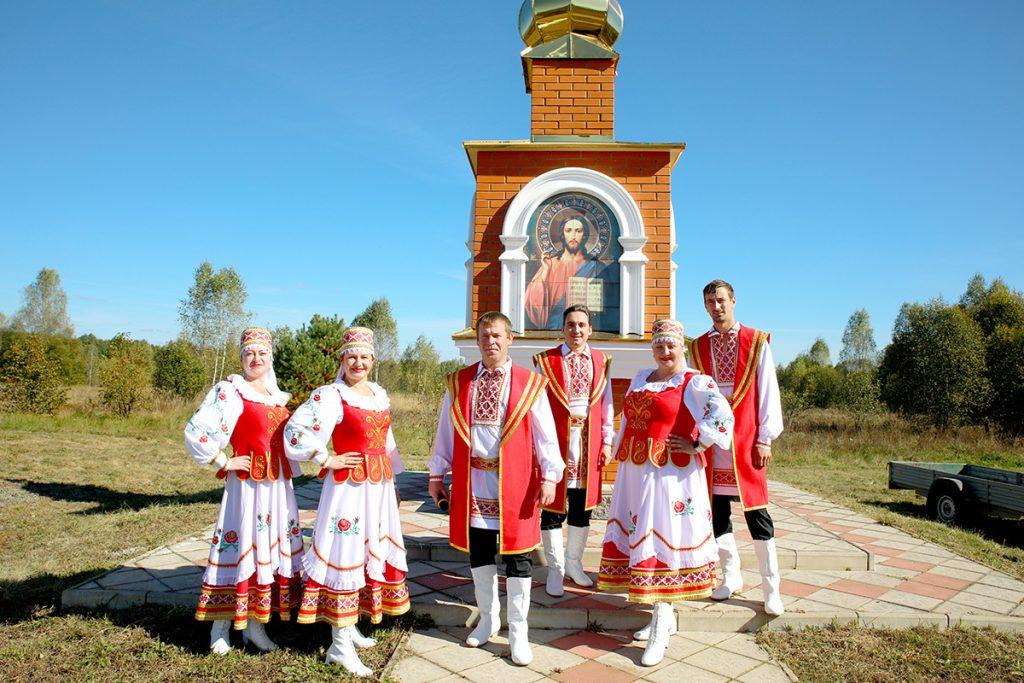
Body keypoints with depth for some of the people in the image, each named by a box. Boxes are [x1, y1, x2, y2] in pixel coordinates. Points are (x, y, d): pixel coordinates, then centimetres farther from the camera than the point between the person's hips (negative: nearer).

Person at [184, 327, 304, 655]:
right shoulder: (230, 390, -8)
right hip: (248, 484, -7)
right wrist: (224, 462, -12)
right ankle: (221, 625, 16)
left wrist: (289, 470, 14)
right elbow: (195, 431, -17)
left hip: (279, 484, 7)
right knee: (241, 547, -1)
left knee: (272, 548, 10)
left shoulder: (277, 396, 13)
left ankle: (254, 625, 23)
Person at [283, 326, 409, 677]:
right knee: (345, 555, -3)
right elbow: (295, 432, -20)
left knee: (374, 551, 15)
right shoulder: (330, 395, -11)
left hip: (380, 487, 8)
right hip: (348, 486, -8)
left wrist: (393, 483, 19)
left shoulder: (379, 393, 11)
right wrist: (329, 460, -15)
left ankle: (349, 626, 32)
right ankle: (340, 644, 8)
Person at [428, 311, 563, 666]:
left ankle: (518, 631, 20)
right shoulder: (459, 383, 5)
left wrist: (549, 477, -9)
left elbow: (545, 434, -3)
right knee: (478, 553, 14)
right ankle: (488, 619, 35)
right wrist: (438, 474, 8)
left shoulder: (530, 384, -2)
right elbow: (446, 431, 9)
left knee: (517, 554, 5)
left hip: (514, 484, -3)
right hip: (472, 483, 3)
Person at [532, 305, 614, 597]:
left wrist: (607, 441, 6)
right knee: (553, 506, 3)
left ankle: (574, 562, 29)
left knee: (583, 506, 11)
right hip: (556, 441, -3)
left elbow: (607, 404, 10)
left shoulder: (601, 362, 8)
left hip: (589, 443, 3)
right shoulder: (546, 361, -1)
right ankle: (555, 568, 18)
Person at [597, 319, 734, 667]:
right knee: (639, 535, 11)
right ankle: (665, 615, 26)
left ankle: (660, 629, 6)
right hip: (636, 471, 7)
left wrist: (696, 443, -15)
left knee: (662, 539, -5)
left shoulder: (695, 383, -7)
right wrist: (621, 453, 21)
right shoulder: (641, 378, 15)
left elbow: (722, 415, -19)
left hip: (671, 474, -7)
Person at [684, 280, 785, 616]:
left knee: (756, 511, -1)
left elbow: (768, 391, -1)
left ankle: (771, 588, 10)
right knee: (717, 509, 8)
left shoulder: (757, 342, 1)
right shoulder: (698, 347, 9)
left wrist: (765, 438, -6)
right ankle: (731, 575, 24)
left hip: (746, 438, -3)